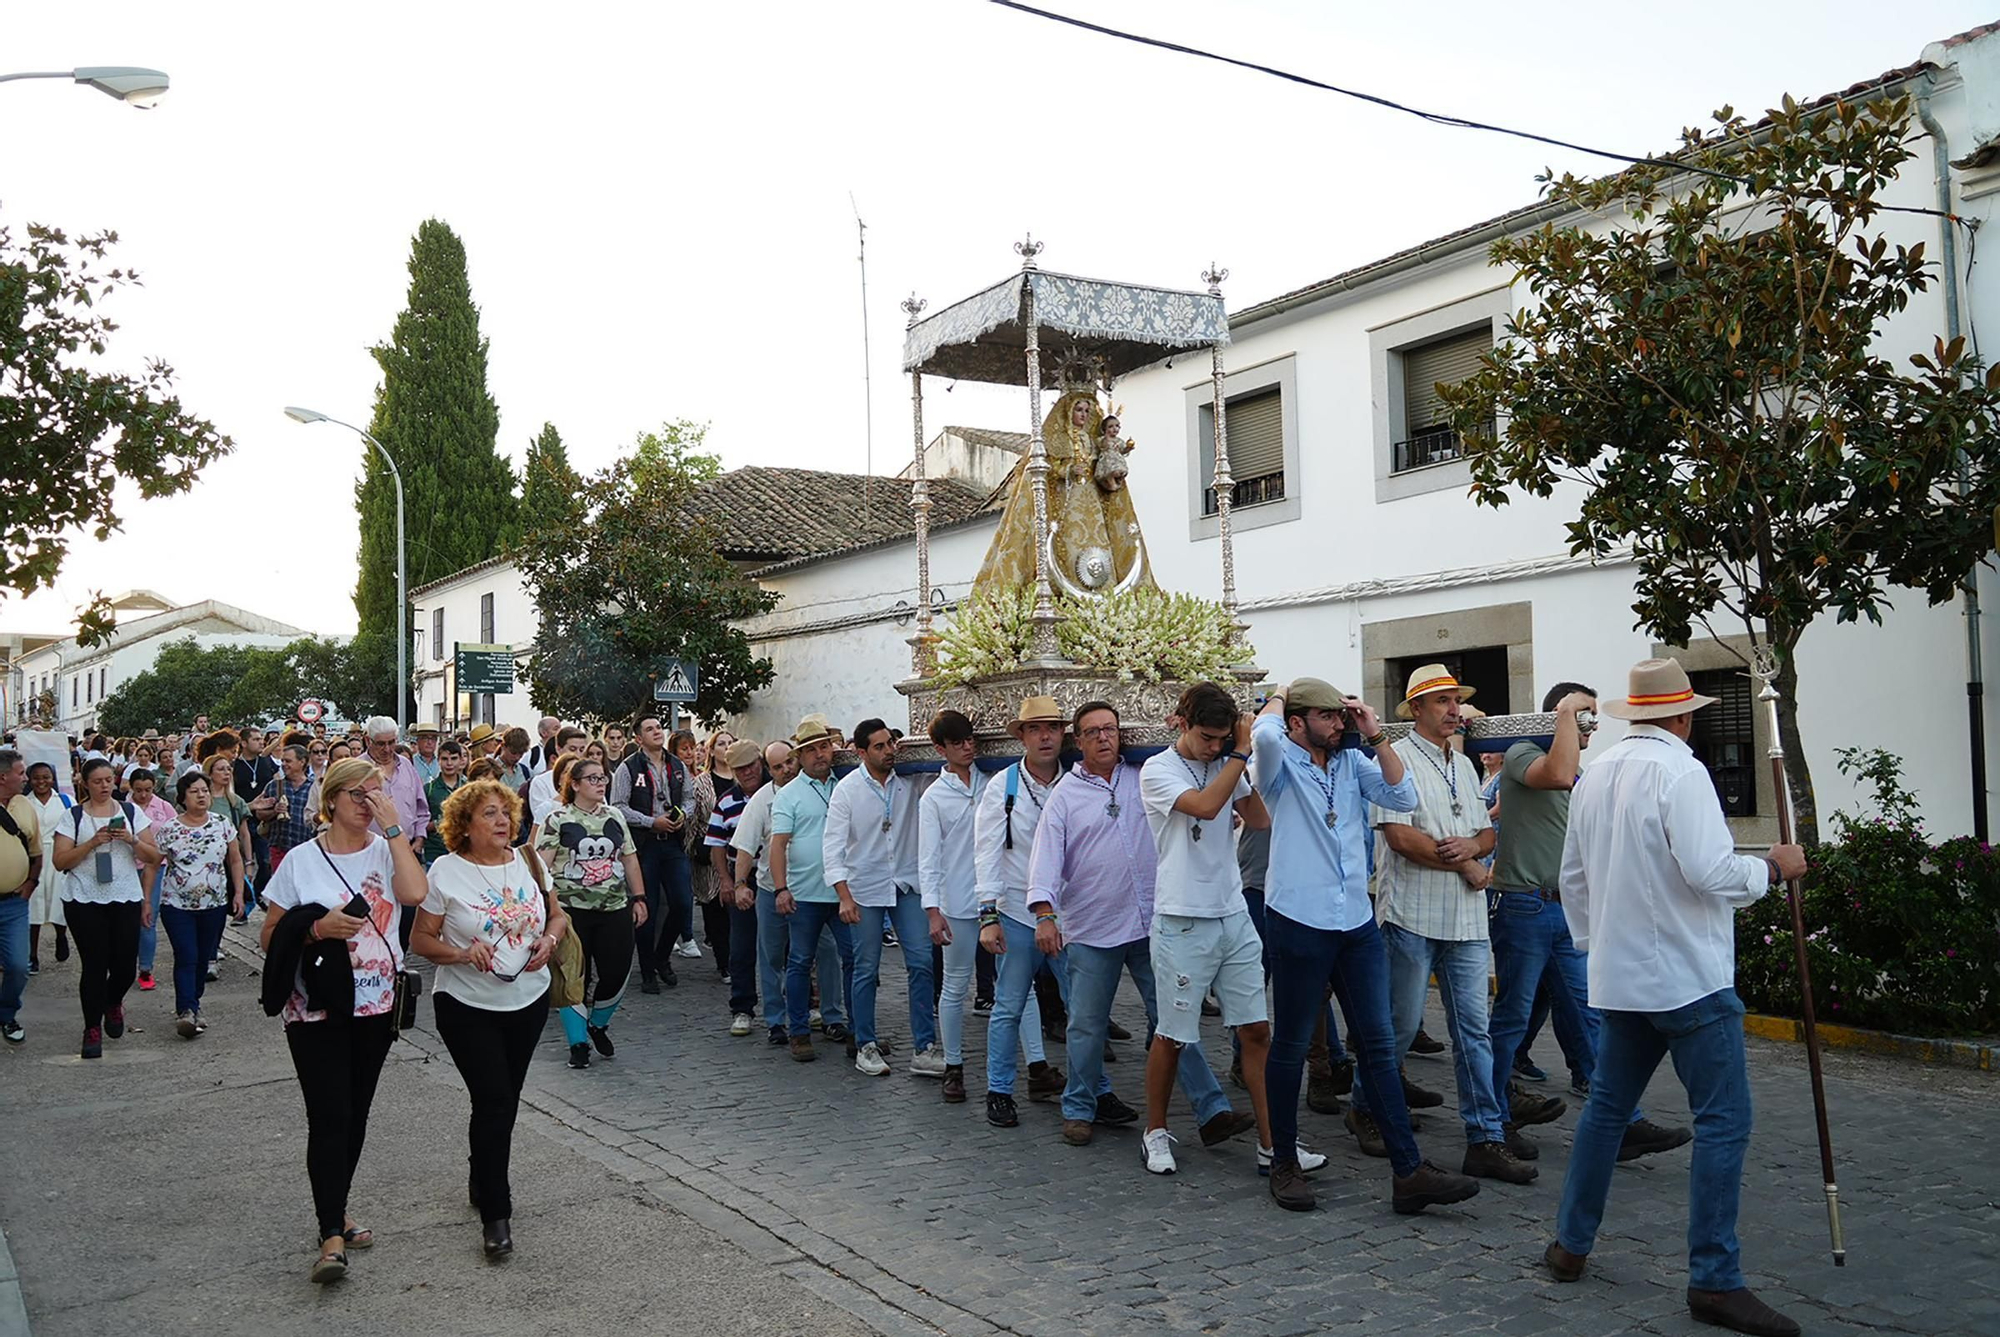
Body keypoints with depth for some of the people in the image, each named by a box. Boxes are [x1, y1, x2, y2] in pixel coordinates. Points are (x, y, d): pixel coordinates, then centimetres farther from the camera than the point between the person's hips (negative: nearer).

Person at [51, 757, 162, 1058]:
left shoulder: (131, 812, 8)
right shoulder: (74, 816, 3)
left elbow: (154, 857, 6)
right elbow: (60, 861, -3)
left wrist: (131, 840, -11)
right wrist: (93, 842, -15)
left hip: (126, 899, 2)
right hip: (84, 900, -1)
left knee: (126, 965, 1)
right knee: (94, 965, -3)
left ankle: (113, 1004, 33)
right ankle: (92, 1029, 10)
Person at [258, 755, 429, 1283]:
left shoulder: (386, 850, 1)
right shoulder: (301, 861, -3)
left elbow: (415, 892, -21)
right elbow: (269, 937, 1)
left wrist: (392, 825, -19)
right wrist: (318, 928, -17)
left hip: (375, 1007, 3)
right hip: (316, 1011, -3)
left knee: (355, 1115, 14)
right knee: (329, 1118, -9)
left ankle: (336, 1209, 31)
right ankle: (331, 1235, -6)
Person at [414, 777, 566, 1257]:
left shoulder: (528, 861, 2)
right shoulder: (446, 871, -11)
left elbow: (557, 915, 11)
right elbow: (421, 939, -7)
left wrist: (549, 939, -10)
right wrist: (463, 953, -24)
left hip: (529, 1000, 5)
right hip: (468, 1006, -4)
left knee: (504, 1100, 15)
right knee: (493, 1101, -10)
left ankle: (484, 1181, 37)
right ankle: (495, 1213, -1)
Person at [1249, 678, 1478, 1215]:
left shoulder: (1352, 761, 10)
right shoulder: (1280, 764, -4)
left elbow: (1403, 797, -1)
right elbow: (1263, 734, -27)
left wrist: (1374, 736, -3)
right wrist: (1278, 698, -6)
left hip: (1357, 920, 5)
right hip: (1299, 921, -5)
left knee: (1378, 1045, 6)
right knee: (1290, 1046, 7)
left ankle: (1409, 1171, 10)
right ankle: (1285, 1164, 21)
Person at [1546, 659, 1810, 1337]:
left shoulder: (1594, 775, 10)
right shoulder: (1679, 771, -15)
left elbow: (1573, 877, 17)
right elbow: (1711, 873, -22)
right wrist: (1772, 866, -4)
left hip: (1620, 976, 8)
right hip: (1690, 977, -8)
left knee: (1606, 1107, 16)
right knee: (1724, 1121, -2)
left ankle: (1571, 1244, 23)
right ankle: (1715, 1280, 0)